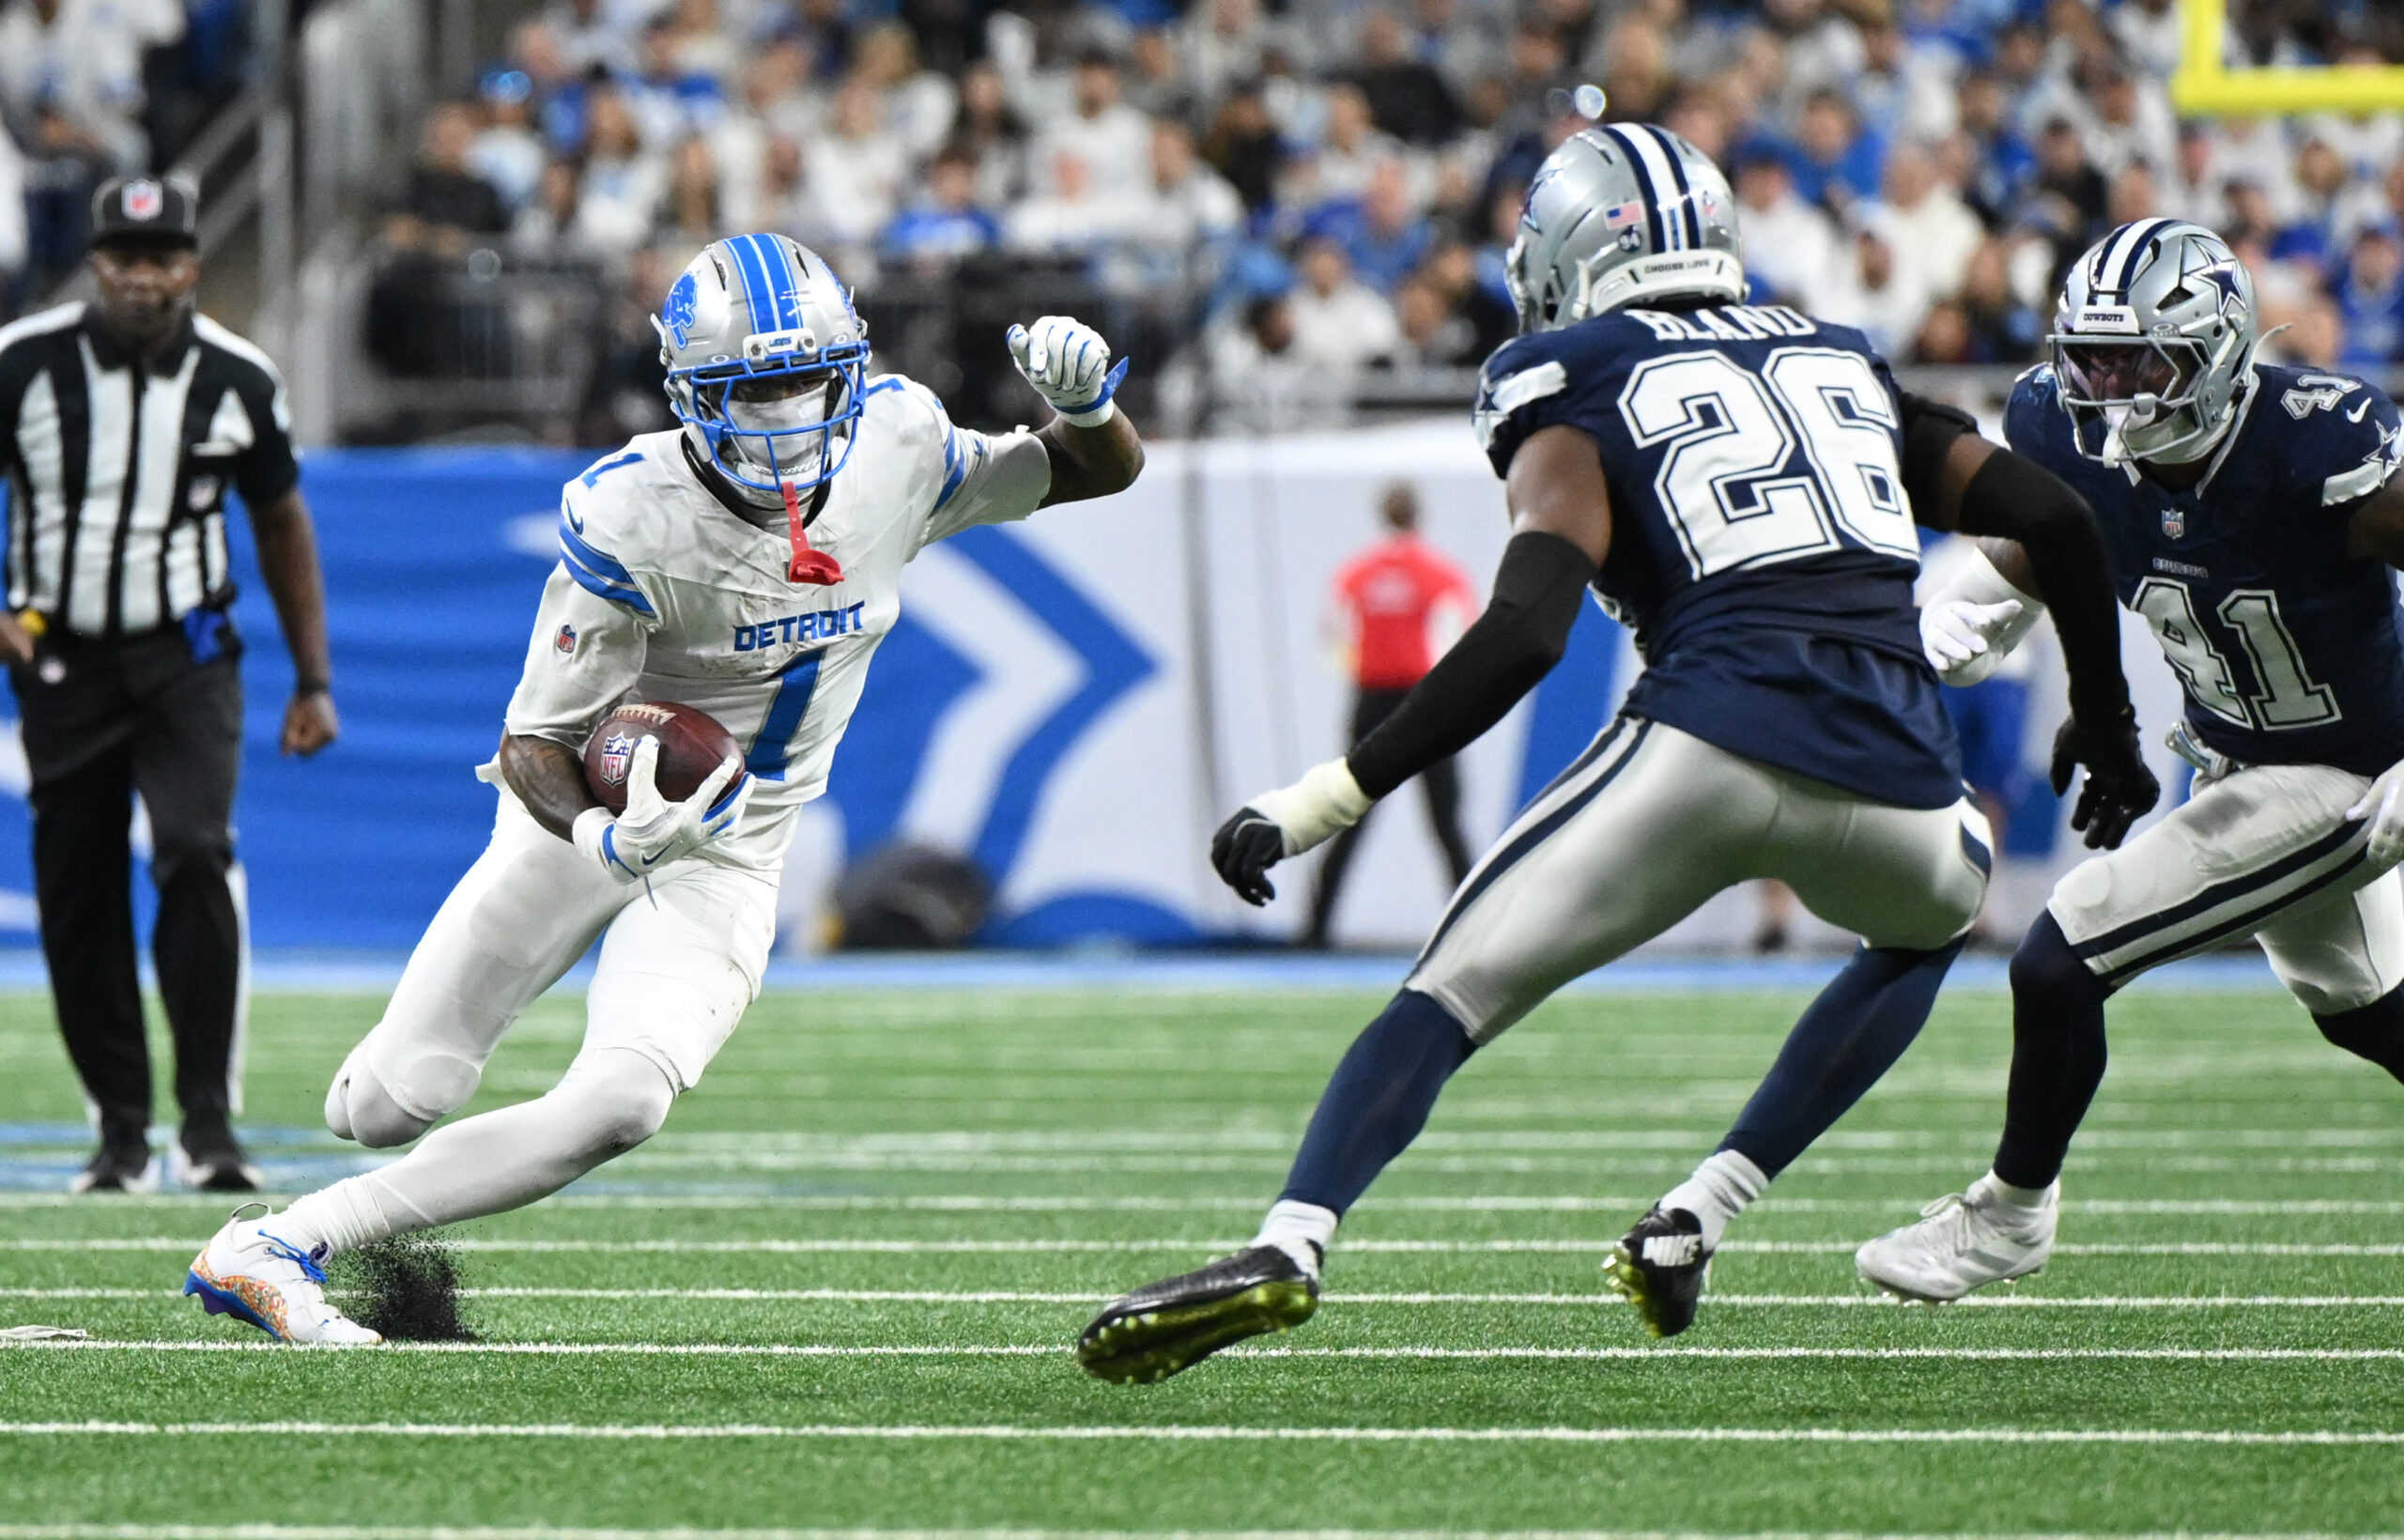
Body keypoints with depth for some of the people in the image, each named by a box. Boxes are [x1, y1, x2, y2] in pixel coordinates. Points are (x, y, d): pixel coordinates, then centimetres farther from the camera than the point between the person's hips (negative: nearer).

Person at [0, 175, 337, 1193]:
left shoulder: (237, 379, -2)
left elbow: (281, 523, 11)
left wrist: (314, 682, 13)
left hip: (185, 658, -1)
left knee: (195, 853, -21)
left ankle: (209, 1119, -19)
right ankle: (121, 1128, 14)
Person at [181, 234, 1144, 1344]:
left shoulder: (897, 446, -11)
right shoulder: (632, 519, -25)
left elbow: (1101, 473, 4)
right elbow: (533, 744, -21)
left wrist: (1084, 403, -20)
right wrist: (604, 834, -43)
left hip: (731, 858, 3)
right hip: (589, 811, -3)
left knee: (619, 1106, -23)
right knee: (387, 1106, -4)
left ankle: (286, 1247, -16)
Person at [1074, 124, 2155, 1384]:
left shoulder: (1575, 389, 10)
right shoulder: (1842, 363, 26)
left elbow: (1524, 633, -6)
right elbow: (2056, 522, 24)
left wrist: (1326, 798, -7)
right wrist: (2103, 723, 39)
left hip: (1710, 745, -4)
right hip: (1890, 787, 4)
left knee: (1449, 996, 4)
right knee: (1937, 920, 36)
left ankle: (1289, 1246, -20)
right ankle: (1696, 1219, 22)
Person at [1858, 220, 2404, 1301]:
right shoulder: (2074, 444, -14)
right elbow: (2023, 571, 4)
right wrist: (1956, 626, -18)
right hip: (2233, 762, 8)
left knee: (2062, 961, -9)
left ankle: (2011, 1214, 14)